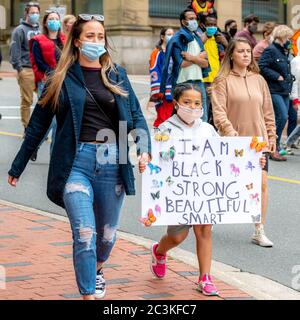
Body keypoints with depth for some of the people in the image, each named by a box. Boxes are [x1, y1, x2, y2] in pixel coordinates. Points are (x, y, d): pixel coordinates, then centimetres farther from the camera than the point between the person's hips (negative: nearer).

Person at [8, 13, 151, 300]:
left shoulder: (117, 75, 11)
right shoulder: (63, 79, 5)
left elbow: (136, 115, 10)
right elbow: (38, 124, 8)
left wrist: (144, 148, -10)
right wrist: (17, 168, 11)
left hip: (112, 162, 3)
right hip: (76, 161, -2)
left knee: (107, 232, 15)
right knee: (84, 232, -14)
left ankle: (97, 270, 46)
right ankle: (89, 295, -7)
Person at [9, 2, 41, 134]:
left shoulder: (40, 29, 15)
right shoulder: (20, 30, -2)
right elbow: (15, 50, -8)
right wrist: (19, 68, -15)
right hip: (26, 70, -5)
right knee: (27, 101, -1)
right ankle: (27, 128, 7)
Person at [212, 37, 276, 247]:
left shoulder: (259, 80, 9)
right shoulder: (223, 81, -5)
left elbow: (268, 112, 14)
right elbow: (219, 113, -12)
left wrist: (272, 137, 11)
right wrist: (232, 135, -22)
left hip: (258, 140, 4)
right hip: (233, 142, -3)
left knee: (261, 183, -6)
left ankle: (259, 232, 0)